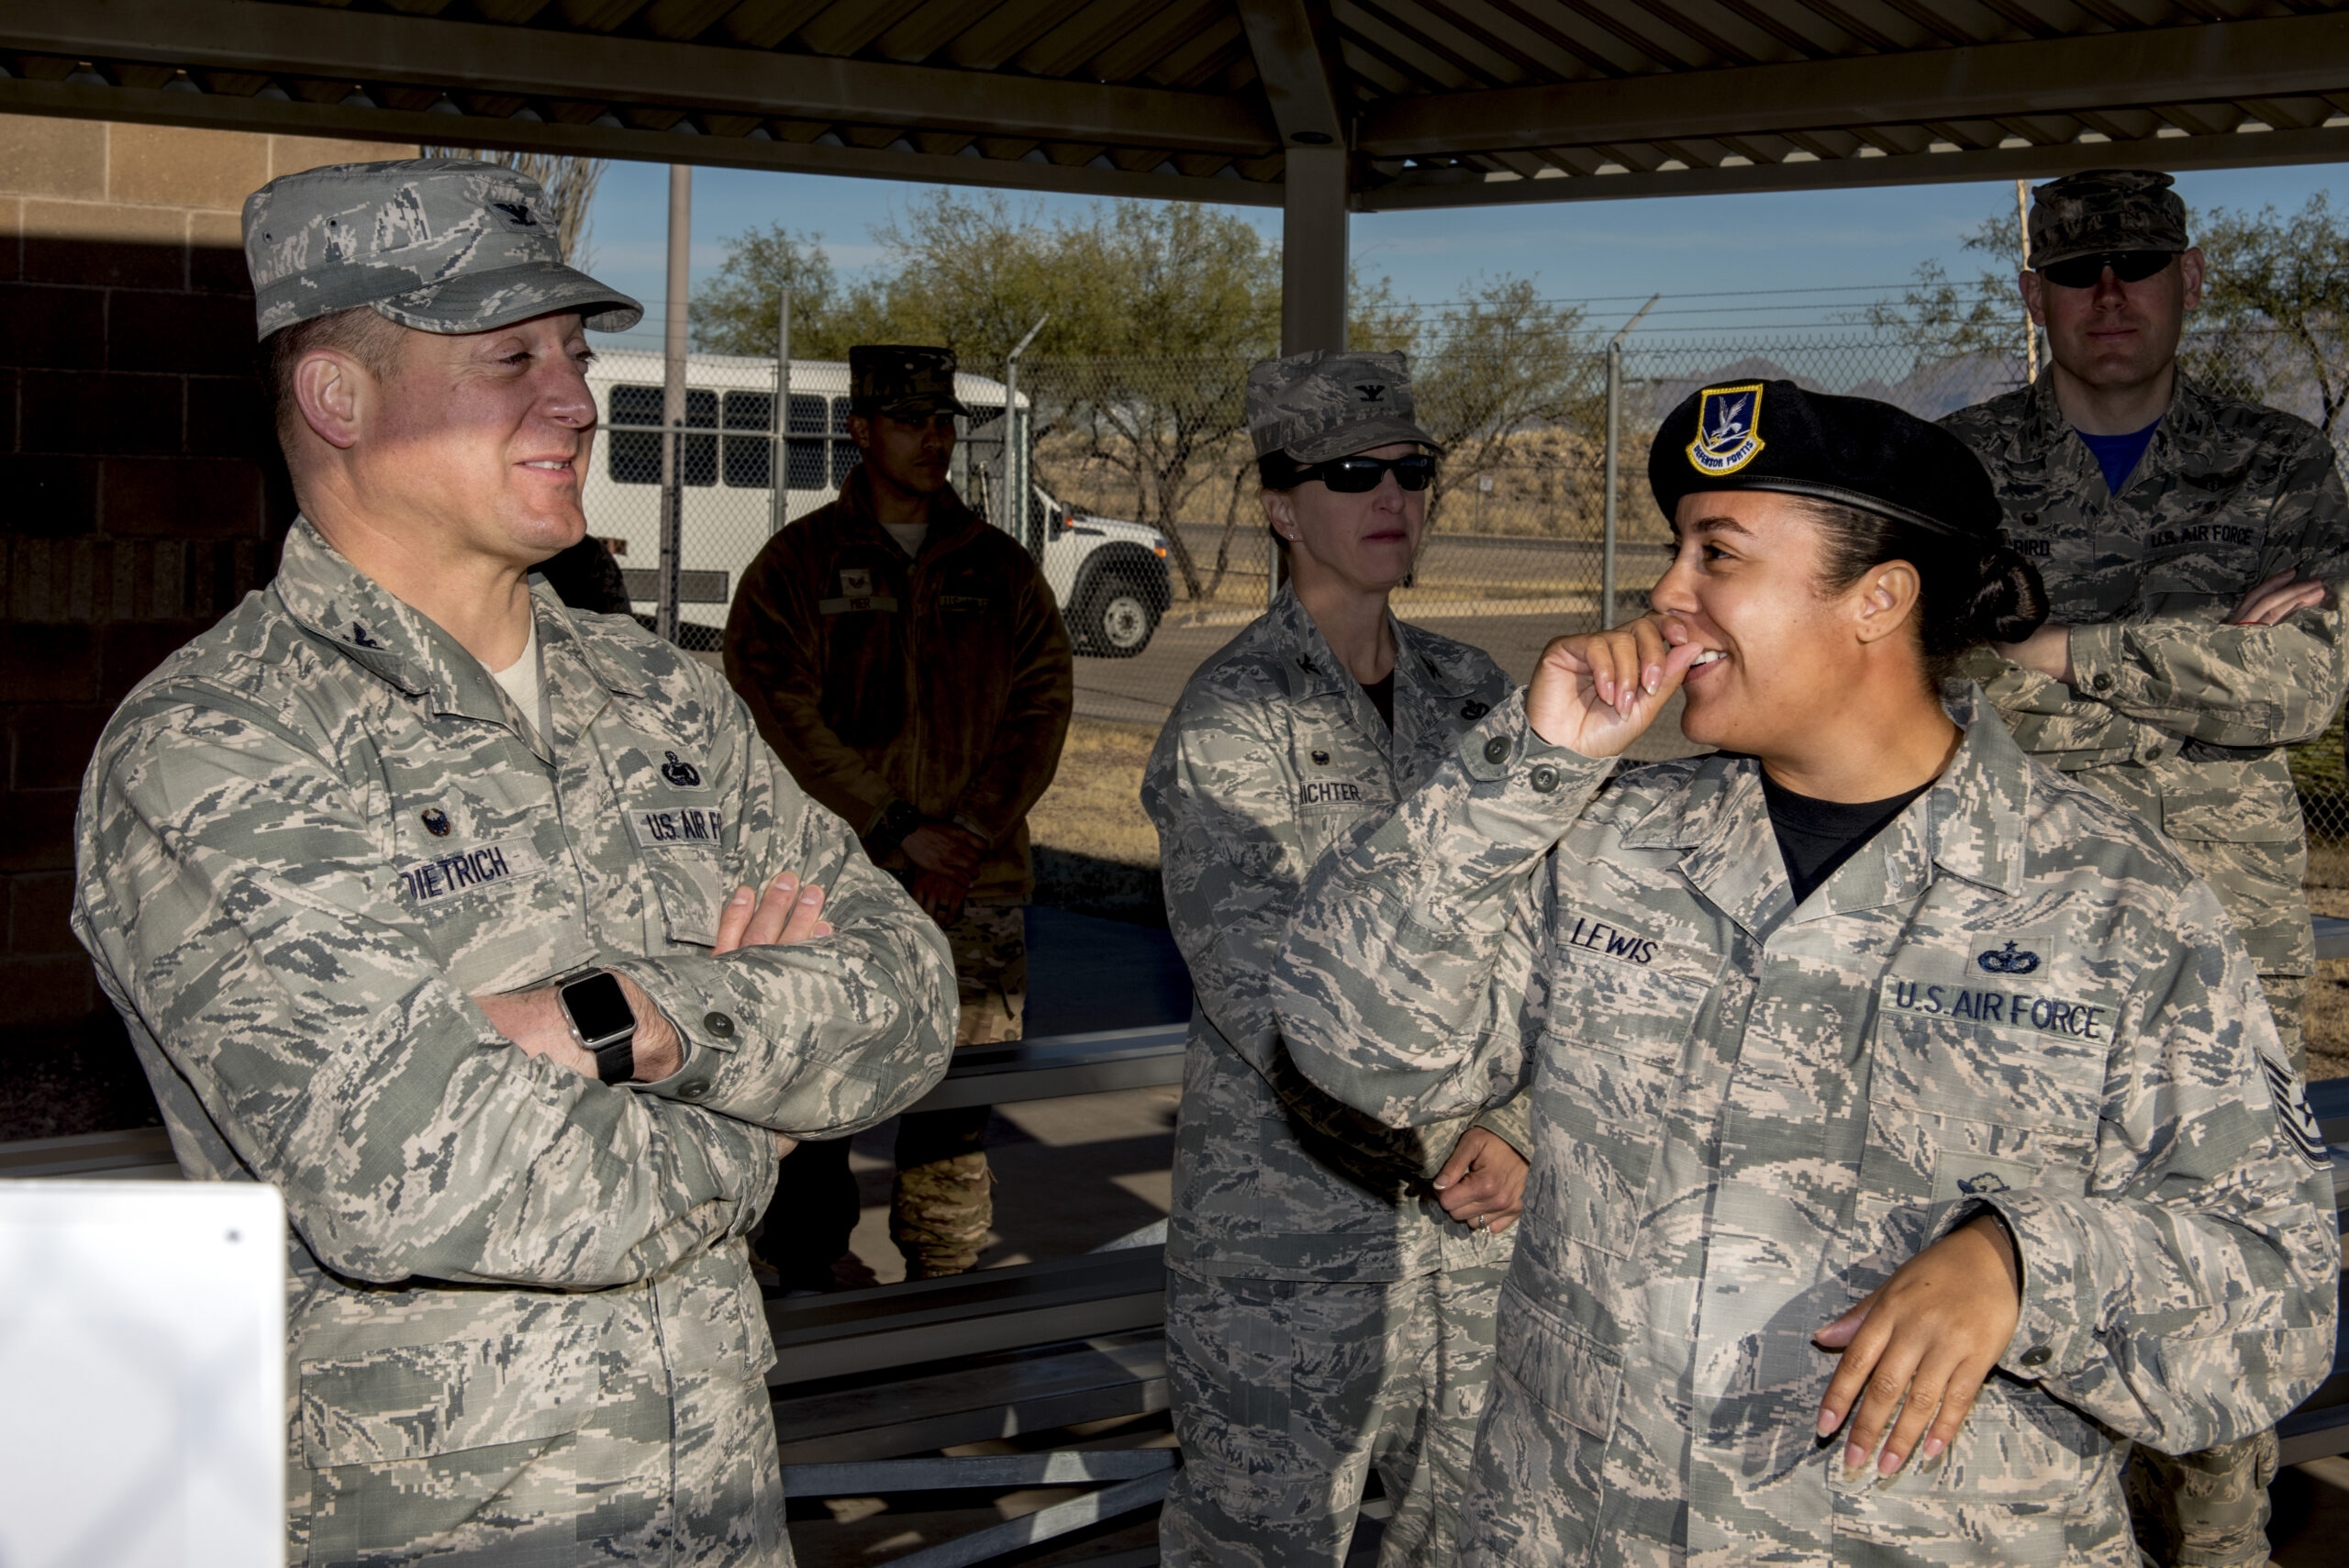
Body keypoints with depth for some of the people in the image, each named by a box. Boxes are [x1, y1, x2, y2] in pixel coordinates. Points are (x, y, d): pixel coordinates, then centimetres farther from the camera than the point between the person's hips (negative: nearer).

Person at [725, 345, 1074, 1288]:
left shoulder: (1000, 567, 12)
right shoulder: (799, 563, 2)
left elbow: (1043, 704, 7)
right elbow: (780, 712, -6)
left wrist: (974, 831, -7)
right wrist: (895, 830, -12)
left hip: (978, 884, 2)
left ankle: (949, 1280, 15)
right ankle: (813, 1263, 21)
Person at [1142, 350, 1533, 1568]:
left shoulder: (1470, 696, 10)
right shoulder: (1230, 716, -8)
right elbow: (1253, 984, -13)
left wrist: (1511, 1126, -4)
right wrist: (1433, 1144, -16)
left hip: (1472, 1214, 6)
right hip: (1292, 1209, -6)